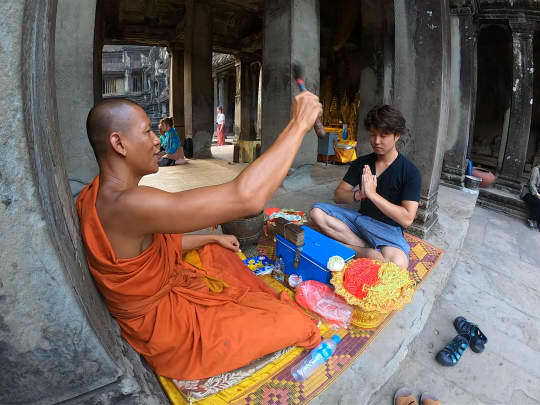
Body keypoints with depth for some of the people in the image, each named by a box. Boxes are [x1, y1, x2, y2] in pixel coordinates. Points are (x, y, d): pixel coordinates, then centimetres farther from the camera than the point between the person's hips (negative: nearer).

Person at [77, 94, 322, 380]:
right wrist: (299, 124, -34)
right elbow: (246, 197, -44)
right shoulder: (126, 204, -37)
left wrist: (212, 238, 11)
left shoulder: (96, 194, -3)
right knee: (297, 322, -1)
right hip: (170, 329, -9)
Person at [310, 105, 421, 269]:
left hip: (389, 228, -4)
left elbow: (407, 219, -18)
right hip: (360, 218, 5)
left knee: (398, 264, -37)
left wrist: (372, 194, -24)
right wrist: (358, 195, -21)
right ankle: (370, 250, -19)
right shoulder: (362, 163, 4)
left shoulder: (410, 172, -10)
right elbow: (338, 195, 2)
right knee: (317, 211, -18)